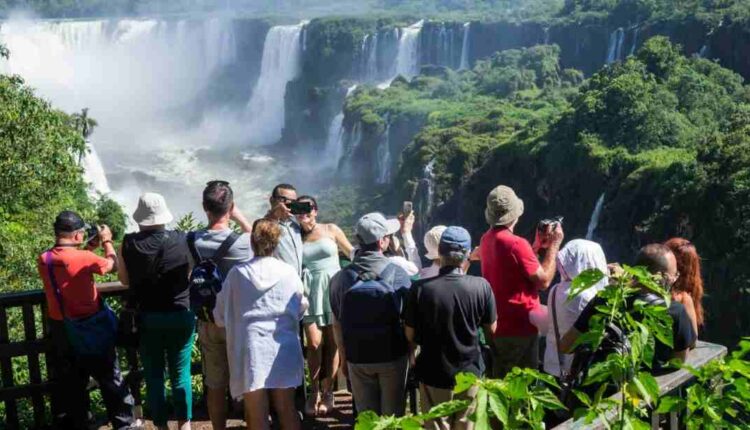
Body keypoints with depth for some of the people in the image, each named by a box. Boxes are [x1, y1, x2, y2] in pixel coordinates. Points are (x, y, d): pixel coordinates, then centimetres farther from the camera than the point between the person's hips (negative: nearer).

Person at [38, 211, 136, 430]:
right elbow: (113, 265, -4)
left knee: (67, 384, 15)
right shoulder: (84, 258, -21)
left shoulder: (43, 261, -6)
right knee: (110, 379, 10)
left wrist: (85, 249, 15)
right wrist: (106, 241, 11)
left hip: (60, 330, 5)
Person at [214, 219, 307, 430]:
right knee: (287, 409, 16)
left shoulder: (237, 273, -7)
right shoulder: (289, 273, -5)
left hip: (250, 351, -1)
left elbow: (220, 316, 2)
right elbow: (301, 308, 10)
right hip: (283, 350, 1)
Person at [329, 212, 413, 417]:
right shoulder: (397, 274, -13)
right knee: (392, 415, 14)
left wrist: (343, 358, 13)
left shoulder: (341, 278, -7)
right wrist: (411, 352, 7)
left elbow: (337, 324, 1)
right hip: (393, 355, -2)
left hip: (357, 358, 2)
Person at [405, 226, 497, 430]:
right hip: (470, 374, 1)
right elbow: (491, 329, -2)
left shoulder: (420, 288, -19)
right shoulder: (481, 286, -17)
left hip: (433, 376, -1)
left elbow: (411, 336, -8)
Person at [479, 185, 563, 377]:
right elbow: (543, 281, -15)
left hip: (496, 326, 8)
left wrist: (537, 245, 14)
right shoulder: (516, 243, -22)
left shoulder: (486, 240, 4)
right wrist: (554, 245, -6)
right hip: (519, 327, -8)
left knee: (498, 384, 17)